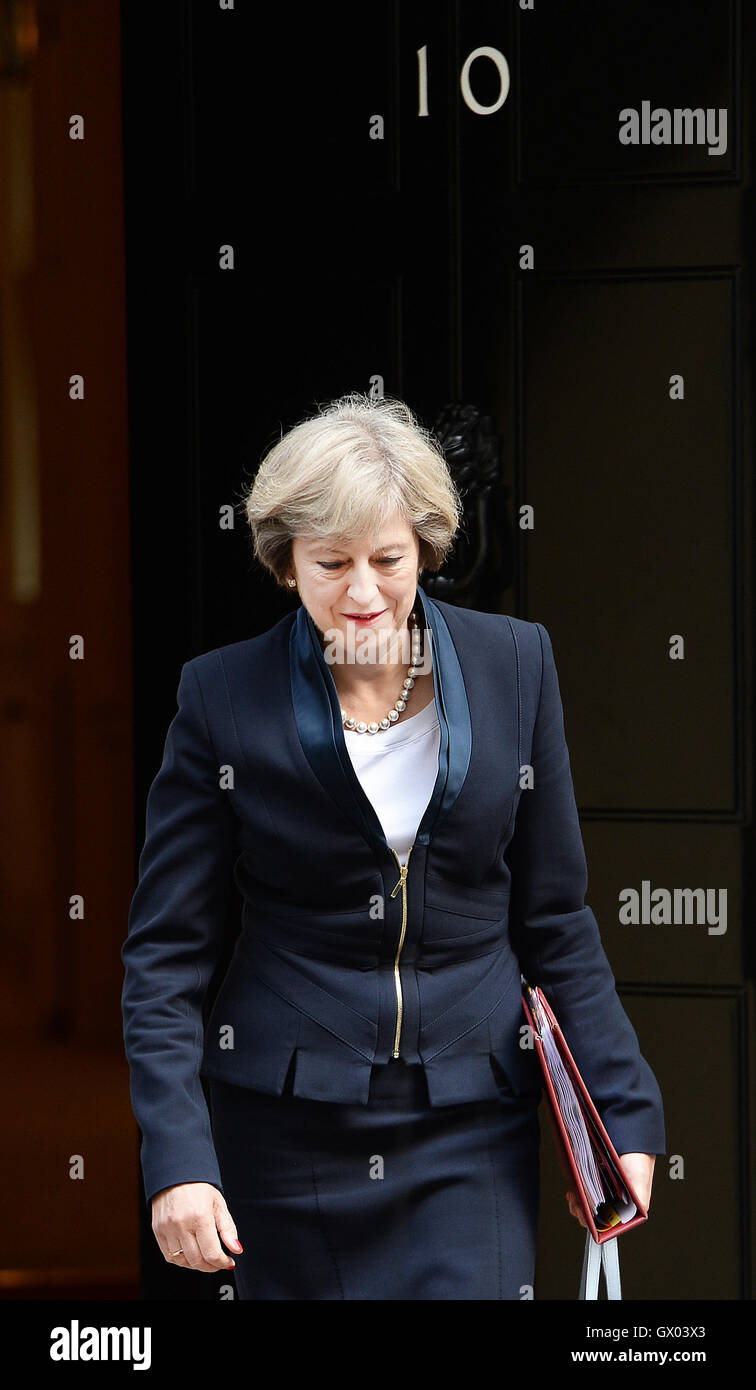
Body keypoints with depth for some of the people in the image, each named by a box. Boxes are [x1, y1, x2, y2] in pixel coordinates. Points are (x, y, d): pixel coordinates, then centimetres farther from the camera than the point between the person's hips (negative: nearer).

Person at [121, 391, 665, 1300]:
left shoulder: (514, 664, 1)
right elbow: (165, 951, -3)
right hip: (287, 1127, -1)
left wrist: (625, 1110, 2)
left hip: (472, 1128, 1)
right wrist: (176, 1158, -13)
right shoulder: (224, 697, -4)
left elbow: (553, 919, 8)